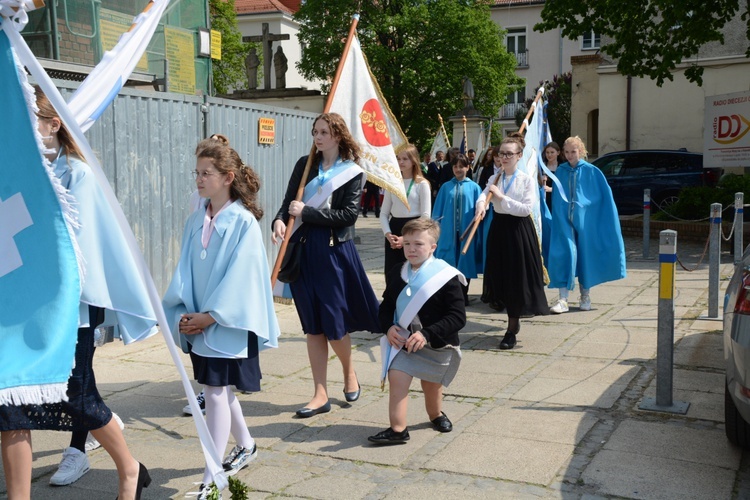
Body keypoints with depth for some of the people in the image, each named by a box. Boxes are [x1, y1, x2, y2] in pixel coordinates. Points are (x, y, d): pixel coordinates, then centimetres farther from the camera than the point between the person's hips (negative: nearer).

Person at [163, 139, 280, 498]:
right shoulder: (195, 220, 5)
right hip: (199, 320, 6)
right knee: (219, 390, 18)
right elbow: (185, 270, 5)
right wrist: (183, 312, -8)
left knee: (215, 394, -6)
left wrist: (211, 316, -17)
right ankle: (245, 446, 40)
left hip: (228, 322, -6)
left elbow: (239, 276, -15)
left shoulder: (243, 222, -12)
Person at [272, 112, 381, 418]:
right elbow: (289, 202, 5)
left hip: (334, 251, -3)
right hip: (303, 249, 3)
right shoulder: (304, 165, 8)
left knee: (333, 325, 0)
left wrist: (306, 212, -15)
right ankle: (321, 395, 14)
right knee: (312, 326, 6)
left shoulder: (352, 172, -1)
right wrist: (280, 220, -17)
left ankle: (350, 372, 31)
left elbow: (348, 214, -10)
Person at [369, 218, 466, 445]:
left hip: (437, 345, -3)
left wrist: (427, 334, -27)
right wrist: (388, 327, -11)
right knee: (397, 377, -15)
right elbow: (386, 306, 10)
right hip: (403, 341, 3)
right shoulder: (397, 274, -1)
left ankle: (436, 414, 46)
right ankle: (397, 429, -7)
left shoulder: (446, 277, -17)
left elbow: (458, 317, -20)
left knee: (431, 384, 15)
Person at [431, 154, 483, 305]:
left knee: (465, 261, 6)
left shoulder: (474, 187, 2)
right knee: (449, 263, 3)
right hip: (449, 231, 1)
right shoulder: (446, 187, 6)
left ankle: (463, 294, 18)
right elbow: (438, 210, 8)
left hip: (467, 231, -1)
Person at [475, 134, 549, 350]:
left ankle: (512, 330, 6)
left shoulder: (527, 180, -6)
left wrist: (501, 197, -18)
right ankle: (514, 321, 29)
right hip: (498, 229, 5)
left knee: (517, 279, -2)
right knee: (501, 277, 10)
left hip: (518, 231, -5)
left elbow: (526, 209, -16)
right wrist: (481, 205, -32)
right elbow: (483, 196, -9)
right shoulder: (494, 179, 8)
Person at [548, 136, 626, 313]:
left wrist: (610, 219, -1)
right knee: (565, 254, -9)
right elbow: (556, 196, 14)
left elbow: (605, 196, 1)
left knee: (585, 255, 7)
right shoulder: (561, 171, 5)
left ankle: (585, 296, 22)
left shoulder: (591, 171, -2)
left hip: (584, 220, -1)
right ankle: (563, 299, -9)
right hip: (564, 219, 1)